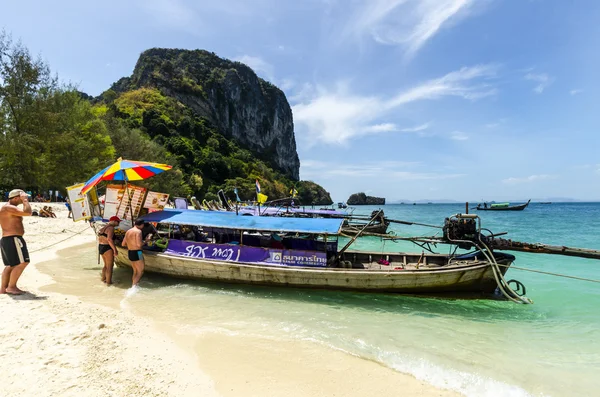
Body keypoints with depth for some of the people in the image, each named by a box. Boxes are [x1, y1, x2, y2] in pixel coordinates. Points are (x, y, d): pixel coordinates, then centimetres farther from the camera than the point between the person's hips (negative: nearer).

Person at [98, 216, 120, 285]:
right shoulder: (111, 228, -17)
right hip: (107, 249, -9)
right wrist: (115, 250, -27)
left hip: (101, 248, 9)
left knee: (106, 265, 24)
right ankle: (108, 282, 8)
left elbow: (100, 239, 18)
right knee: (110, 267, 2)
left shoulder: (104, 227, 13)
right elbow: (109, 239, -30)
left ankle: (103, 279, 34)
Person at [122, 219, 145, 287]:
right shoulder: (138, 231, -15)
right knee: (140, 272, -3)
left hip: (130, 253, 9)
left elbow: (123, 244, 14)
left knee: (135, 271, 18)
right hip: (137, 253, -9)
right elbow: (139, 244, -23)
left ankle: (133, 286, 18)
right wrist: (144, 242, -4)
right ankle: (134, 286, -16)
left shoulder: (128, 231, 12)